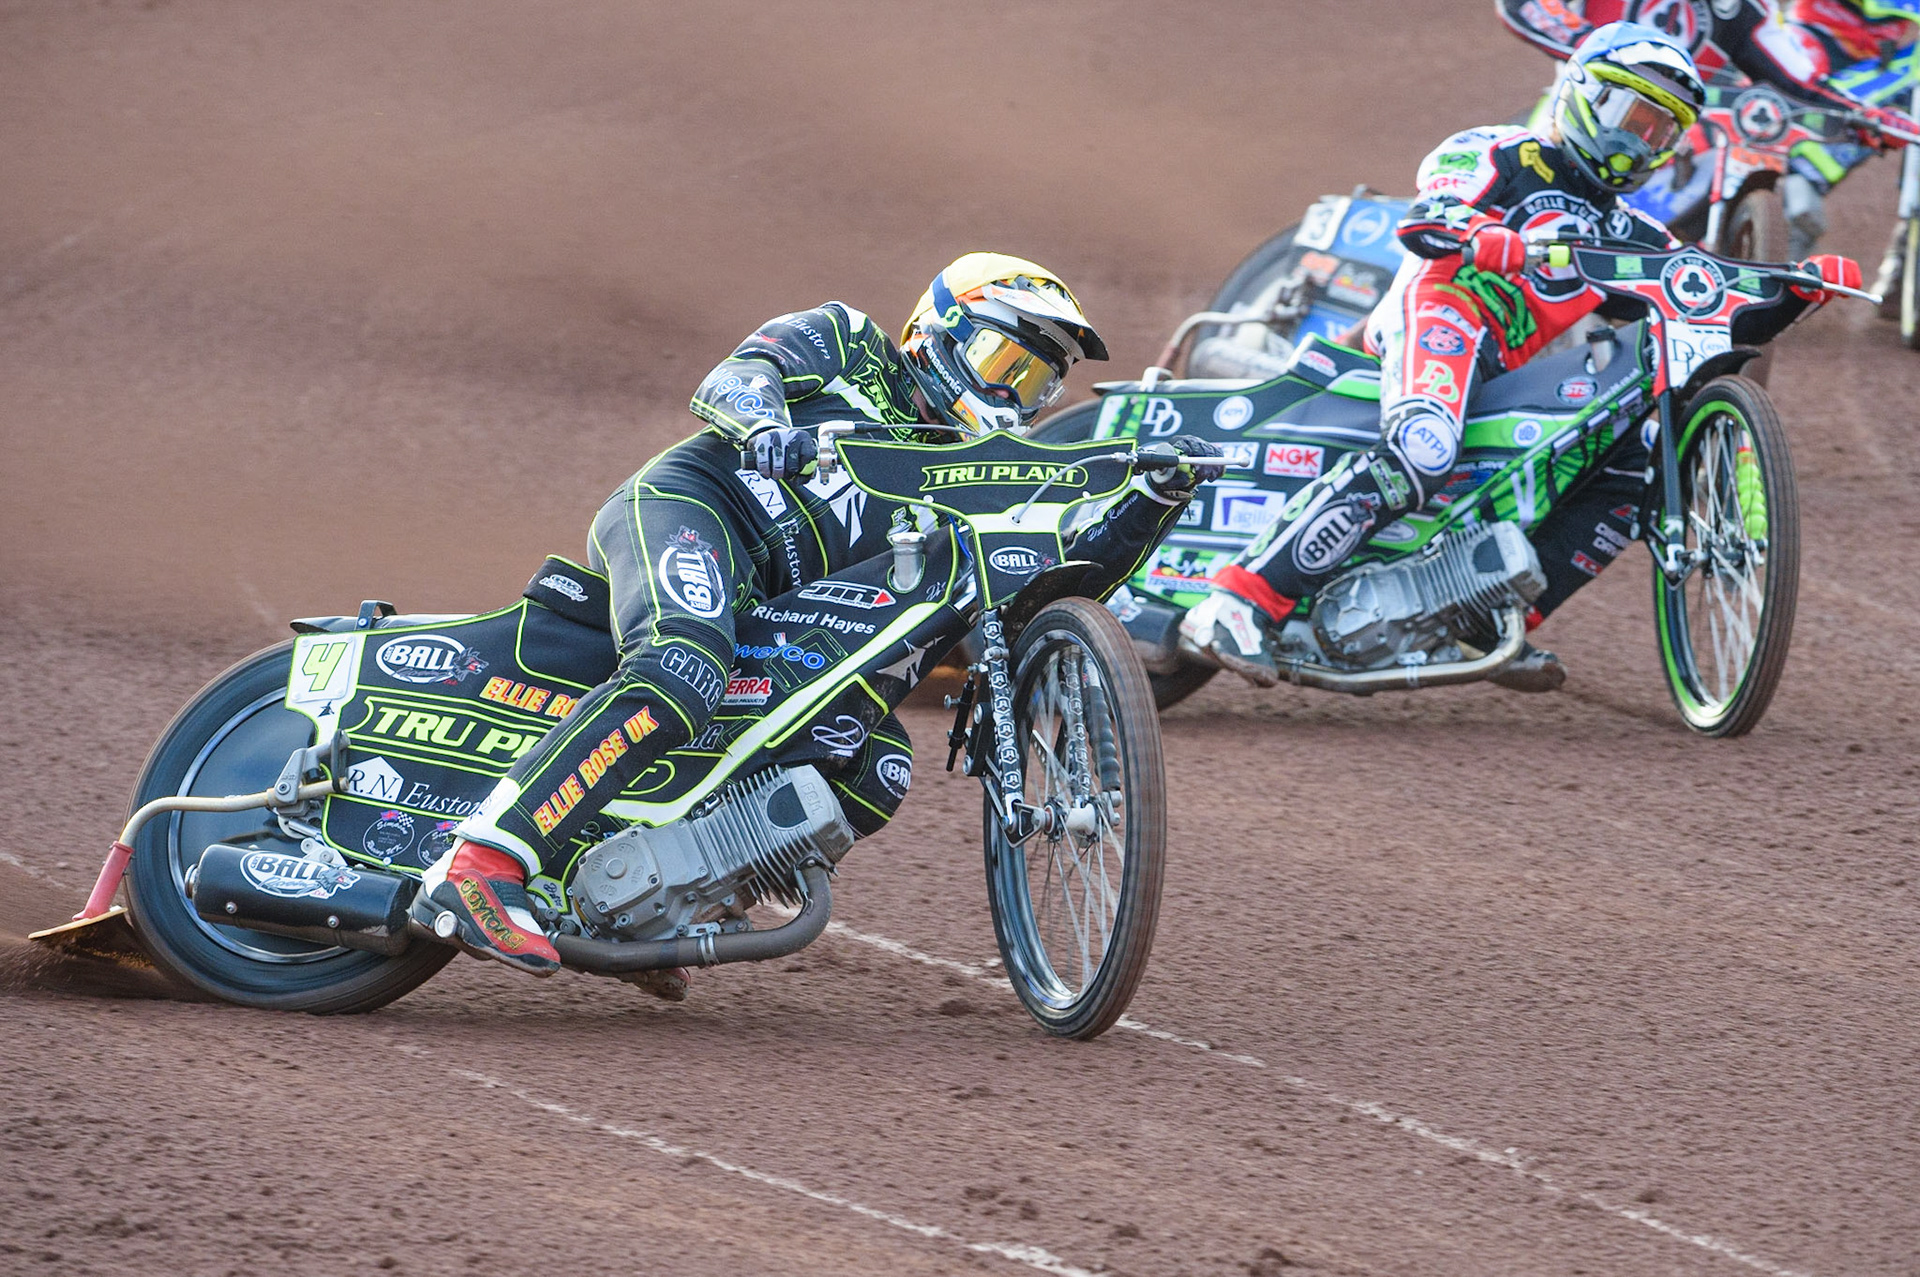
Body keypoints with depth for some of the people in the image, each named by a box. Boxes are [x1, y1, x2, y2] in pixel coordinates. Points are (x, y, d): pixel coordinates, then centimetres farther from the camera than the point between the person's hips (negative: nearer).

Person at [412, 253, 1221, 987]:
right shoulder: (846, 344, 14)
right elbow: (740, 374, -3)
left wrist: (1159, 495, 6)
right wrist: (764, 425, -26)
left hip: (767, 622, 8)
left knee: (876, 773, -7)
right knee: (678, 680, -36)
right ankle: (478, 867, -46)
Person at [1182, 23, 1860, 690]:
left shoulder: (1627, 234, 28)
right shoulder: (1498, 156, 9)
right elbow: (1422, 221, -11)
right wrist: (1513, 248, -31)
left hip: (1512, 373, 8)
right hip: (1442, 313, -8)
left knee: (1631, 469, -4)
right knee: (1421, 453, -35)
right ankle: (1241, 601, -41)